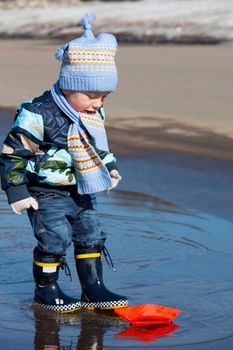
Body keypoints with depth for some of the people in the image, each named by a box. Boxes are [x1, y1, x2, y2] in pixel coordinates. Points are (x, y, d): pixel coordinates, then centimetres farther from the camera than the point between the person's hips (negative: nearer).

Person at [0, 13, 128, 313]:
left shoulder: (93, 115, 3)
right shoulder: (39, 116, -22)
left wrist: (110, 167, 13)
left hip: (81, 192, 7)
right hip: (46, 194, -7)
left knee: (91, 235, 7)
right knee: (54, 240, -8)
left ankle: (93, 290, 17)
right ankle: (45, 290, 11)